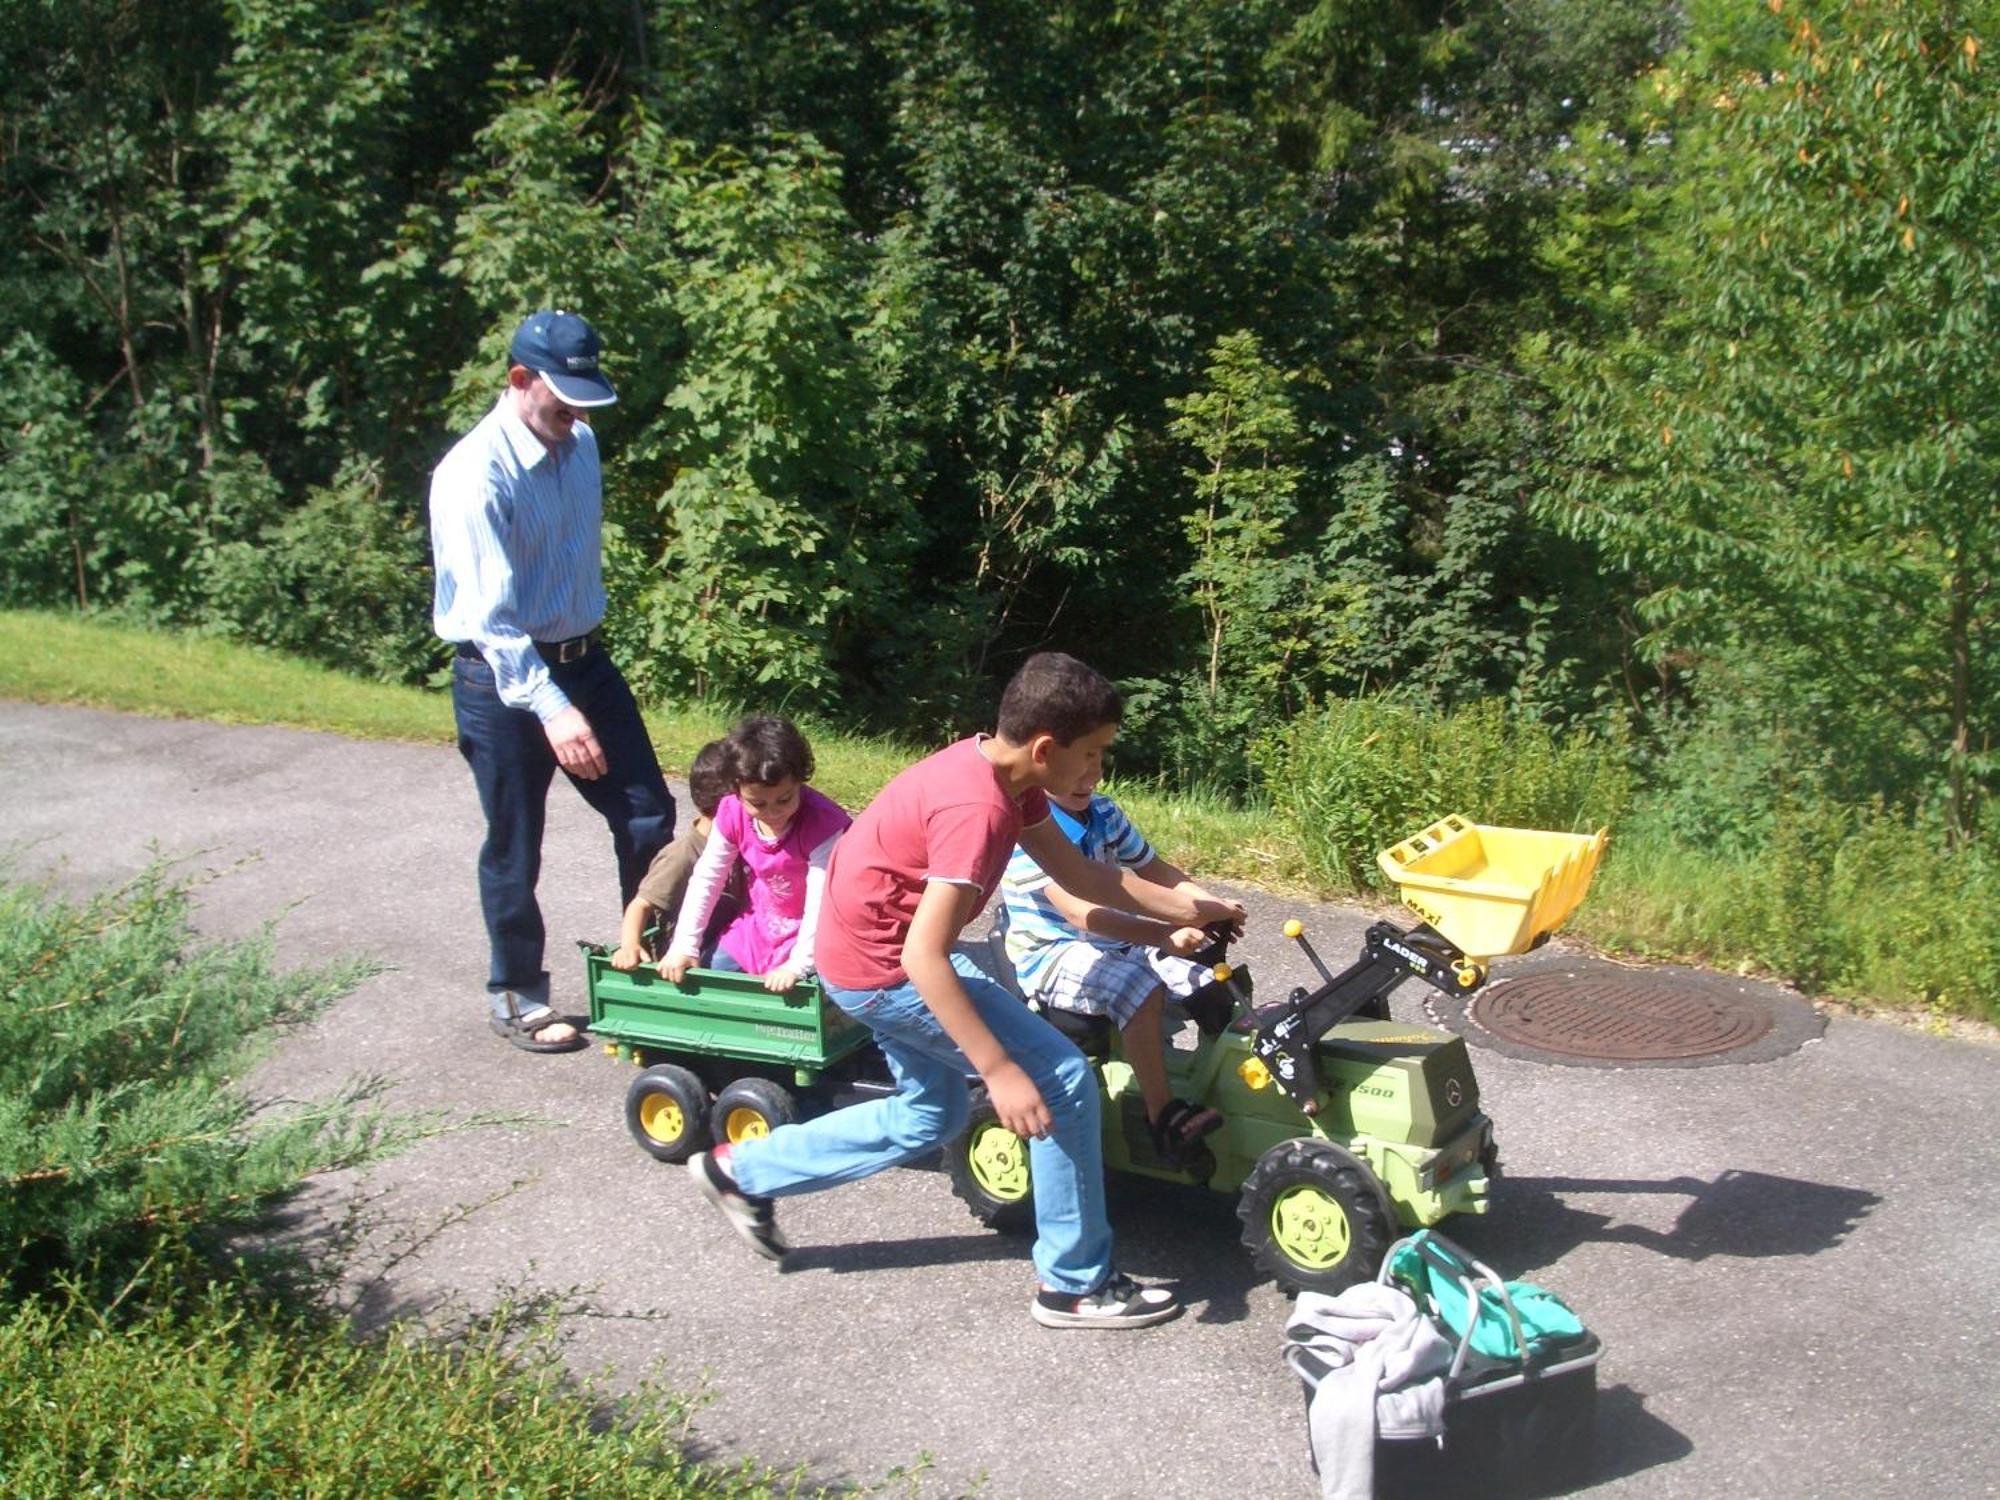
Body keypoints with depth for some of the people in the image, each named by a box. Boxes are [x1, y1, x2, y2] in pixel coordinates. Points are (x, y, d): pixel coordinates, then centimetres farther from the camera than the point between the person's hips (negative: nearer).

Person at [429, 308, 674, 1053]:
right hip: (503, 680, -6)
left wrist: (580, 680, 17)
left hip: (583, 657, 7)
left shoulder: (581, 445, 2)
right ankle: (515, 996, 25)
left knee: (647, 812, 7)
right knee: (514, 849, 6)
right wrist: (551, 708, -35)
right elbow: (490, 615, -26)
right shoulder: (476, 475, -20)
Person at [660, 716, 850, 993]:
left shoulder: (821, 823, -27)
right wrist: (684, 946, -6)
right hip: (755, 929, 5)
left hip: (805, 937, -5)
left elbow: (821, 901, -28)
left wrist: (798, 965, -32)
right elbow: (705, 879, -3)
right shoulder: (733, 814, -11)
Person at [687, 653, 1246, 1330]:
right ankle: (1075, 1284, 8)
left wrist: (1189, 910, 11)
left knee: (931, 1115, 25)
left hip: (863, 951, 10)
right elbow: (924, 957, -32)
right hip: (888, 970, -10)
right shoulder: (976, 809, -29)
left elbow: (1078, 872, 10)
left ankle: (742, 1170, 31)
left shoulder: (997, 769, -1)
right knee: (1064, 1082, -6)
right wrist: (1000, 1071, -30)